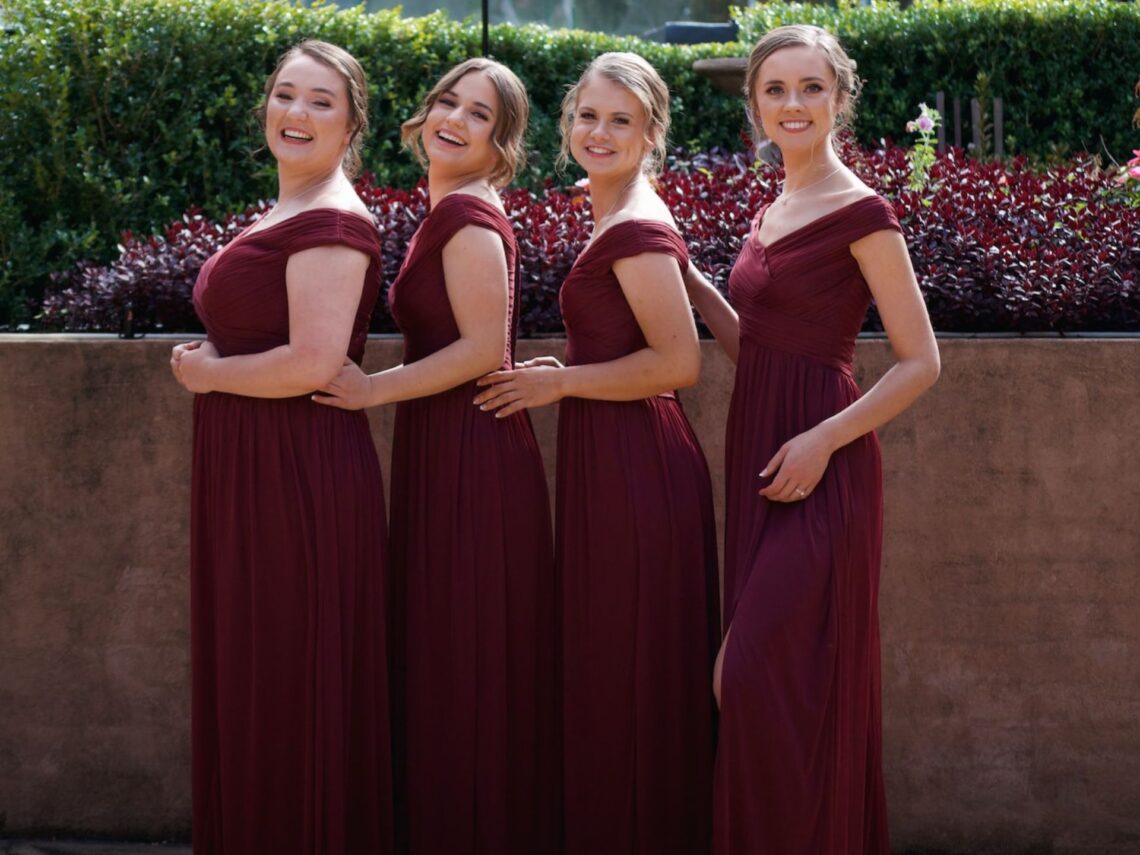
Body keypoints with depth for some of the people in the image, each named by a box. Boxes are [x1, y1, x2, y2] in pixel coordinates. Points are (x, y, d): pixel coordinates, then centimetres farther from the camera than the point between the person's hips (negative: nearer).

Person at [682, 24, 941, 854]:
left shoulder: (862, 213, -9)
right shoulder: (771, 215, 14)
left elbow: (921, 361, -10)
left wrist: (824, 440, -19)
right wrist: (693, 286, 7)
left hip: (822, 473, -8)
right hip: (758, 459, 8)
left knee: (761, 676, -11)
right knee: (764, 678, 10)